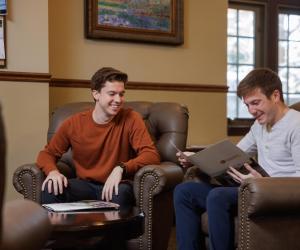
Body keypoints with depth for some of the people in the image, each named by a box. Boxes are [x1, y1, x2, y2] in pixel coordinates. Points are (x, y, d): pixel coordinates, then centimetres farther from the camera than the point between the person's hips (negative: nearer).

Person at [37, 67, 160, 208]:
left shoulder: (131, 119, -8)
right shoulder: (73, 123, -1)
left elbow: (152, 155, -15)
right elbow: (47, 153, 8)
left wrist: (121, 168, -32)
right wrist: (53, 171, -16)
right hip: (84, 185, 2)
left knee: (122, 191, -36)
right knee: (50, 187, -25)